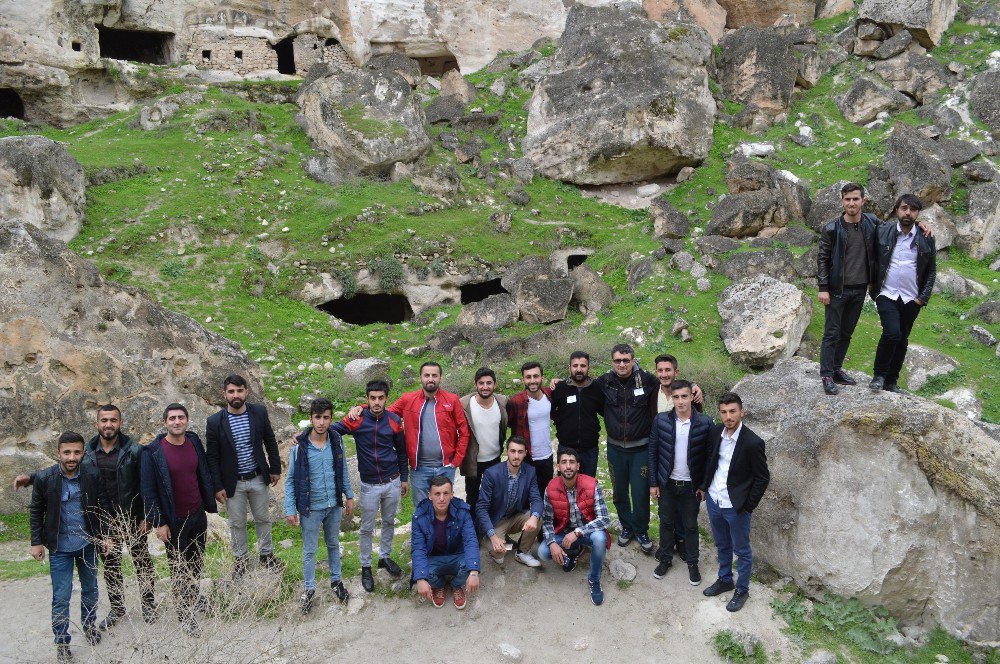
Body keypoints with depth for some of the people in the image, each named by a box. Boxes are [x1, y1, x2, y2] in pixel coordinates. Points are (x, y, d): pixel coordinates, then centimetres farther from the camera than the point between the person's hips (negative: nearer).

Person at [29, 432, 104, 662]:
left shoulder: (92, 475, -11)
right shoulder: (44, 478, -13)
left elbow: (102, 507, -1)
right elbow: (36, 512, -1)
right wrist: (36, 542, -1)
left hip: (88, 544, 2)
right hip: (59, 547, -2)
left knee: (90, 589, 17)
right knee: (61, 596, 3)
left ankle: (89, 626, 39)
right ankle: (62, 640, 21)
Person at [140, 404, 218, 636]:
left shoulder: (194, 442, -2)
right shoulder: (152, 452, -16)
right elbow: (148, 490, -12)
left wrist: (210, 505, 10)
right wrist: (159, 523, -13)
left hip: (198, 514, 4)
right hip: (174, 521, -4)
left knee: (197, 561, 19)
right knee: (179, 567, 8)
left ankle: (193, 596, 42)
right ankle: (184, 613, 23)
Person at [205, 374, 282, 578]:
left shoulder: (259, 412, -8)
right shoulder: (215, 422, -12)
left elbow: (270, 441, 4)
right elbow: (212, 457, -6)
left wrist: (275, 469, 3)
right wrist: (217, 486, -7)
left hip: (258, 478, 2)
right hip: (233, 483, -1)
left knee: (263, 519, 17)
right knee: (237, 523, 14)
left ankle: (266, 554, 36)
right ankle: (241, 559, 34)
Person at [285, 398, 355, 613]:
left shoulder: (337, 441, -8)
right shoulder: (299, 446, -17)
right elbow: (291, 480, -9)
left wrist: (349, 496, 8)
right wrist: (290, 509, -10)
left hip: (334, 505, 3)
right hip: (311, 508, -3)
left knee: (333, 544, 20)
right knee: (310, 550, 12)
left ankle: (336, 580, 38)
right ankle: (309, 589, 30)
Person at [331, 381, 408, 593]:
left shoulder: (394, 421, -6)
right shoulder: (357, 420, -13)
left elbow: (401, 450, 6)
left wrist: (404, 478, 11)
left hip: (393, 482, 2)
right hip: (370, 485, -2)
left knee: (389, 522, 18)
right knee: (367, 529, 10)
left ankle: (385, 557, 38)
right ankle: (366, 567, 25)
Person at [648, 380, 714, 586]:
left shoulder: (705, 423, -13)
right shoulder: (660, 420, -10)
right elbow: (653, 452, -3)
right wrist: (653, 483, -2)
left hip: (692, 485, -1)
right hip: (667, 483, 1)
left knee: (690, 525, 14)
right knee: (666, 522, 16)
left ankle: (692, 563, 33)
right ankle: (665, 559, 35)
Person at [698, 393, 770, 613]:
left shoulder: (753, 442, -21)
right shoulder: (716, 432, -5)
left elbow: (762, 478, -13)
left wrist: (748, 506, -10)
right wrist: (704, 486, 11)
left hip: (736, 507, -5)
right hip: (714, 501, 5)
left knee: (742, 550, 14)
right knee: (722, 545, 24)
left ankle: (742, 590, 32)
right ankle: (724, 580, 43)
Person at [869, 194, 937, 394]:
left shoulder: (926, 239, 2)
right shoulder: (882, 232, -2)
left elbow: (931, 271, 8)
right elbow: (872, 258, 7)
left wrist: (923, 297, 0)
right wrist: (873, 284, 1)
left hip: (911, 300, 3)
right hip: (887, 294, -2)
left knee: (902, 340, 9)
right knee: (892, 333, -20)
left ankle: (891, 381, 22)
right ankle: (879, 375, -2)